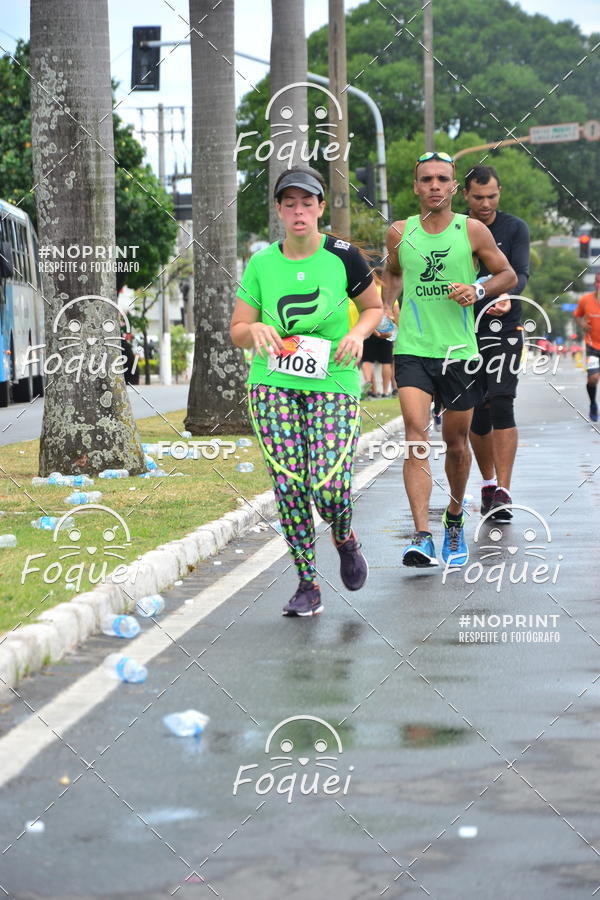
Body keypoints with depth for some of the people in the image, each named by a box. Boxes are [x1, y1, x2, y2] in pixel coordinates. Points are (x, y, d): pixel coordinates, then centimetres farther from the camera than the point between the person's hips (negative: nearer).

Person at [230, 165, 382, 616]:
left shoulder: (342, 256, -2)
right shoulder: (261, 264, 3)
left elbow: (374, 307, 12)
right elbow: (237, 330, 9)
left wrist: (358, 333, -8)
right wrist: (255, 329, -14)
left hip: (334, 383, -2)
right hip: (273, 385, 2)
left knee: (330, 485, -14)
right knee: (289, 485, -6)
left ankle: (345, 539, 22)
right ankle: (308, 585, 8)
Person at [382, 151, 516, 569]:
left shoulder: (473, 231, -1)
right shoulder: (400, 233, 4)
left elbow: (508, 274, 7)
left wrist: (479, 290, -12)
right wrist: (385, 307, 6)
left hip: (459, 350, 0)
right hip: (412, 350, 0)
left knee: (456, 443, 11)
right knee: (416, 437, -17)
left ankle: (455, 520, 37)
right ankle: (422, 537, -24)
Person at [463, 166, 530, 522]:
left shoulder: (515, 228, 3)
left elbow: (521, 273, -9)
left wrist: (507, 297, -29)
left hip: (504, 327, -2)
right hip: (464, 328, 2)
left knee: (501, 405, -17)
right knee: (476, 413, 6)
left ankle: (503, 492, -18)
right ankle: (488, 483, 24)